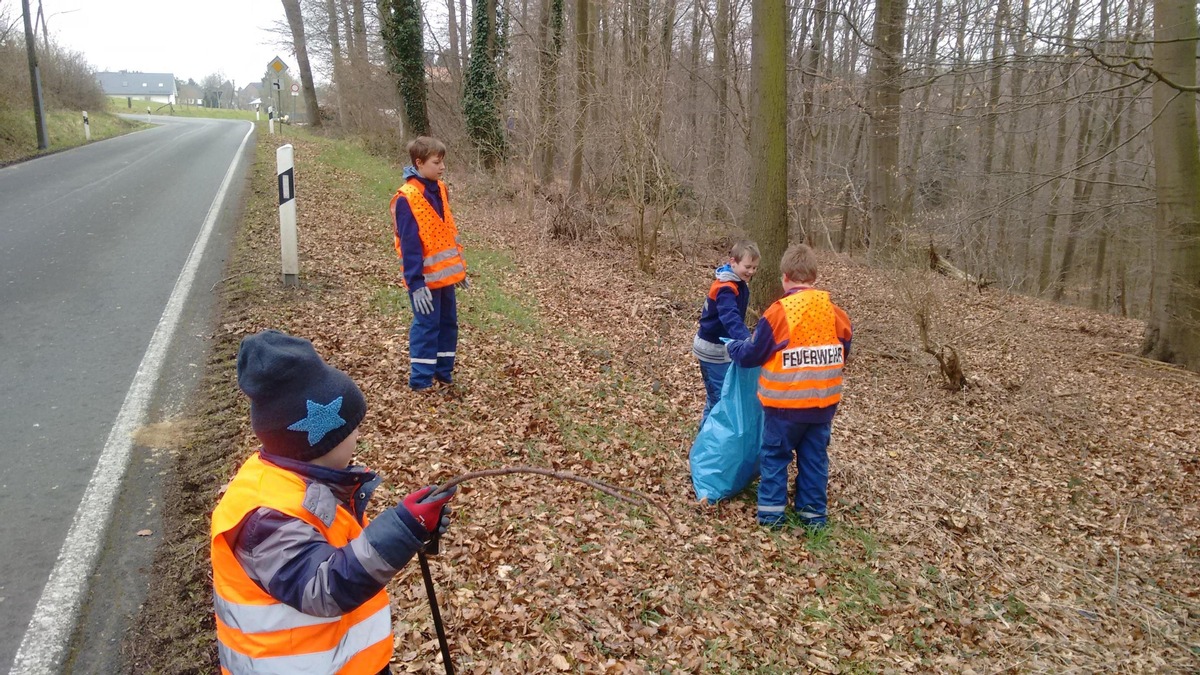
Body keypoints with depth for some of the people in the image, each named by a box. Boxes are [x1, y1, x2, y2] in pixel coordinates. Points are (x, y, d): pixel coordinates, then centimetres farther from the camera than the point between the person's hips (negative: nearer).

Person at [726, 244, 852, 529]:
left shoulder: (778, 312, -16)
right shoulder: (835, 312, -3)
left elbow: (751, 355, -8)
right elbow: (842, 354, 11)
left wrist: (733, 347, 12)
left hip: (785, 404, -4)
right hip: (824, 403, 4)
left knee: (775, 455, 11)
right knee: (815, 457, 15)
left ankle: (771, 511, 13)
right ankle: (813, 512, 22)